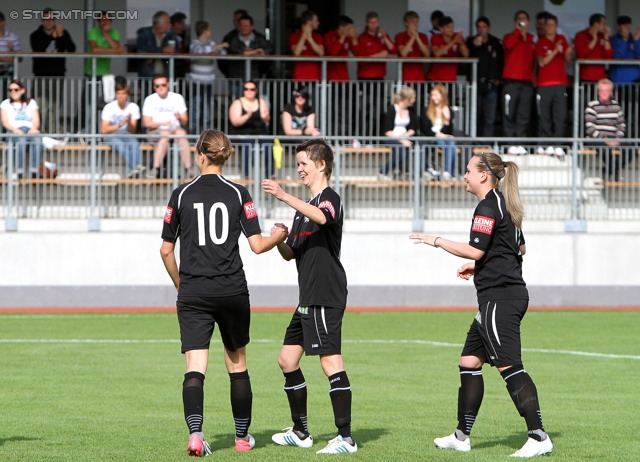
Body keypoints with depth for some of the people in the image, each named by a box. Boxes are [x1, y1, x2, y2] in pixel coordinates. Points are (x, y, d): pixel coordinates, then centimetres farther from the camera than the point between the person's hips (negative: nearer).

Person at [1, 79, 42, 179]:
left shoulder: (31, 102, 25)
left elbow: (36, 120, 13)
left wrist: (34, 128, -12)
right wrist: (14, 129, -15)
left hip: (30, 130, 1)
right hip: (14, 131, -1)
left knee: (38, 140, -37)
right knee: (21, 140, -40)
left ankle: (34, 171, -46)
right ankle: (20, 171, -46)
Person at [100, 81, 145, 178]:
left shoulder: (133, 107, 3)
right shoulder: (109, 107, -2)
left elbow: (132, 131, 2)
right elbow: (103, 130, -8)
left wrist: (129, 122, -20)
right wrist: (120, 125, -17)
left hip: (127, 135, 2)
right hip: (111, 136, -2)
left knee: (134, 143, -35)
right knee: (121, 145, -37)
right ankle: (134, 168, -56)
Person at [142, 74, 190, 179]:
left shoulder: (177, 98, 10)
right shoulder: (150, 100, 5)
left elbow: (185, 122, 6)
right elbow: (146, 123, -3)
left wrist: (180, 118, -18)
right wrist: (163, 123, -17)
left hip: (175, 129, 2)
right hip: (155, 131, -2)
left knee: (182, 133, -33)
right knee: (165, 135, -36)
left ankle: (188, 169, -40)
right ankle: (156, 169, -41)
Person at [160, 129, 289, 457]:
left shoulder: (181, 195, -1)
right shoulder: (238, 194, -1)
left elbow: (166, 250, 2)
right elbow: (257, 245, -4)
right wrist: (279, 236, 18)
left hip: (193, 294, -1)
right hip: (232, 291, 1)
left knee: (195, 367, -5)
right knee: (237, 364, 16)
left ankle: (195, 432, -24)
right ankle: (242, 436, 24)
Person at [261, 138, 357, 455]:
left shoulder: (330, 199, -8)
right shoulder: (305, 206, 22)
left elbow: (321, 217, -35)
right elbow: (291, 253, 24)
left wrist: (283, 196, -44)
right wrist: (279, 241, 1)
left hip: (326, 295, -11)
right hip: (309, 298, 11)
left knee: (330, 361, -16)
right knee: (287, 359, 16)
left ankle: (346, 437, -19)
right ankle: (300, 432, 25)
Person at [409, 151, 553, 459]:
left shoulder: (488, 207, -13)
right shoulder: (504, 205, 18)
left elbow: (476, 249, -20)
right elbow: (520, 248, 26)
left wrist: (436, 241, -10)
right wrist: (479, 266, 25)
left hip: (499, 298, -11)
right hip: (510, 293, 11)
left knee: (509, 366, -14)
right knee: (469, 362, 14)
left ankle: (538, 437, -18)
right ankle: (462, 436, 18)